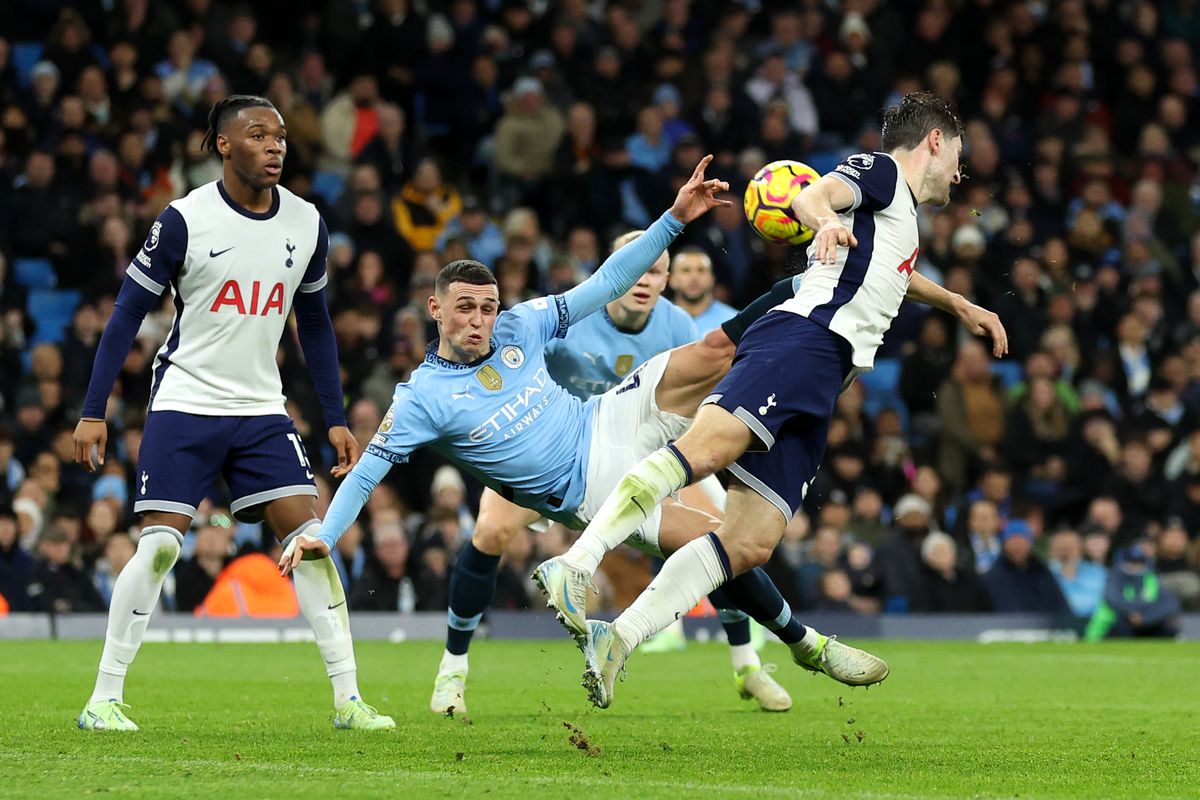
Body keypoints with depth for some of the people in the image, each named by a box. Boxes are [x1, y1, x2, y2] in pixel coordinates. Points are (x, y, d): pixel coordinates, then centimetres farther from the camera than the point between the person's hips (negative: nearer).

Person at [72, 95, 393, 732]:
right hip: (184, 408, -4)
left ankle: (348, 698, -3)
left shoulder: (306, 223, 3)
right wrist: (93, 412, -9)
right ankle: (104, 697, 0)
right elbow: (127, 314, -5)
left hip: (262, 411, 4)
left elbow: (314, 322, 16)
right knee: (159, 544, -9)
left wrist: (336, 418, 12)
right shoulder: (185, 220, -11)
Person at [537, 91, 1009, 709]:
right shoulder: (880, 171, 10)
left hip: (816, 392, 9)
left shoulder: (903, 219, 38)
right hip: (803, 339, -9)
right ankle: (575, 565, -46)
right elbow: (810, 196, -12)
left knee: (750, 543, -7)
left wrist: (960, 306, 75)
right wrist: (826, 219, -34)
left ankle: (616, 642, -15)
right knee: (708, 446, -33)